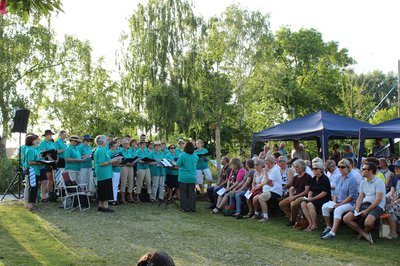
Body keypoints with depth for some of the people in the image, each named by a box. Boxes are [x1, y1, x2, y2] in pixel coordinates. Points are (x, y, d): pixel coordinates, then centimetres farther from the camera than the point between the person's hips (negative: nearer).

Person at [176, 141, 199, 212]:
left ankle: (184, 208, 7)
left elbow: (178, 164, -9)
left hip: (183, 177, -3)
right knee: (192, 193, 9)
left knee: (183, 193, 5)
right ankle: (192, 207, 10)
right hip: (192, 177, 4)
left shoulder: (183, 155, -13)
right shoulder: (195, 156, 0)